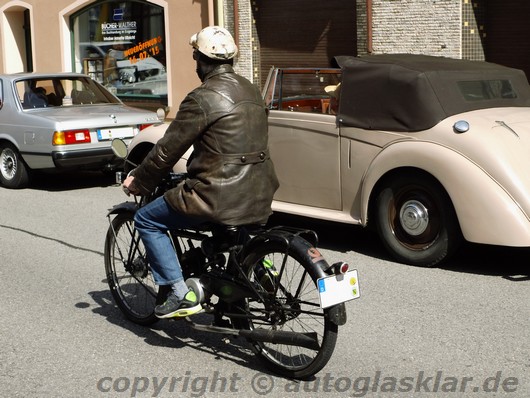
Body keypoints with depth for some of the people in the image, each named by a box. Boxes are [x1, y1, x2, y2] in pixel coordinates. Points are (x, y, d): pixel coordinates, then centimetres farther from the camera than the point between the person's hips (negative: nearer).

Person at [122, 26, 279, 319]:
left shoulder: (203, 98, -14)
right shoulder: (250, 91, 11)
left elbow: (168, 149, -9)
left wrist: (138, 181, 6)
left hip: (220, 196, -8)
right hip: (259, 195, 9)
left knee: (147, 220, 9)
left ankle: (180, 294, 3)